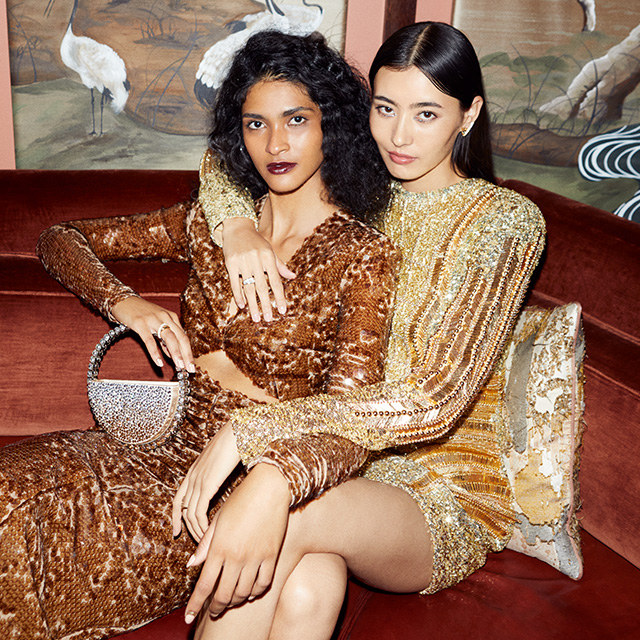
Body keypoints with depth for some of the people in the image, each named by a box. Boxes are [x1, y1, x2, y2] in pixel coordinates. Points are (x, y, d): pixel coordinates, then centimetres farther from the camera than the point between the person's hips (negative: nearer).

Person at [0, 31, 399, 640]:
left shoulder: (362, 257, -7)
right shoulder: (211, 223, 8)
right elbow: (59, 240, 13)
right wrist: (125, 303, -8)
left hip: (253, 481, -4)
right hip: (174, 449, 5)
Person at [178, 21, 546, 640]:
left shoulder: (507, 220, -9)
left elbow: (434, 399, -21)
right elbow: (225, 161, 15)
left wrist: (249, 430, -28)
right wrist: (237, 225, -10)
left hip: (446, 492, -3)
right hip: (337, 455, 3)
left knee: (291, 518, -35)